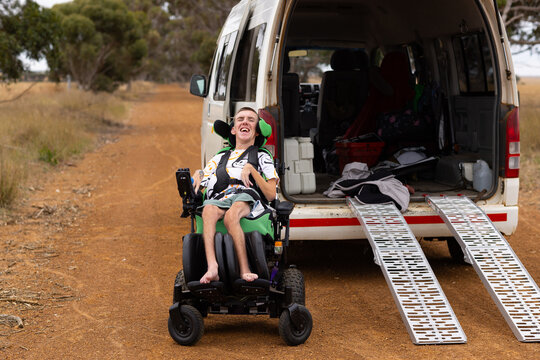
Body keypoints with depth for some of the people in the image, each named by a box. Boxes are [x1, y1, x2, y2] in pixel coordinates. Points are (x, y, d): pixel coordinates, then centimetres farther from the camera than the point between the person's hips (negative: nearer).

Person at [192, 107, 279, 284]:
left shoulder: (262, 157, 26)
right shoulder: (219, 158, 37)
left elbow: (271, 195, 11)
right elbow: (195, 189, 32)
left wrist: (251, 169, 2)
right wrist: (198, 175, 11)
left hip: (246, 196, -2)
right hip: (218, 198, 2)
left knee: (231, 215, -40)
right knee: (208, 210, -37)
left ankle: (244, 270, -45)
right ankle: (212, 268, -53)